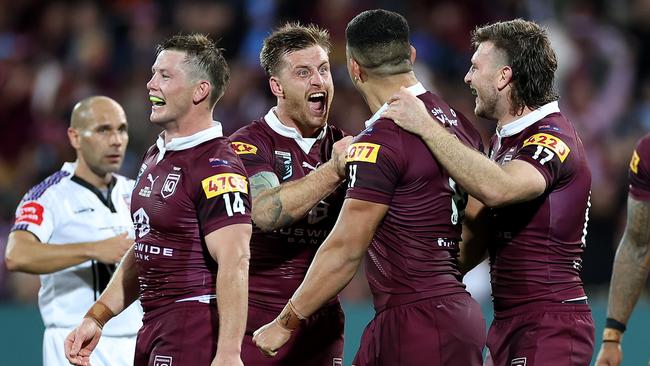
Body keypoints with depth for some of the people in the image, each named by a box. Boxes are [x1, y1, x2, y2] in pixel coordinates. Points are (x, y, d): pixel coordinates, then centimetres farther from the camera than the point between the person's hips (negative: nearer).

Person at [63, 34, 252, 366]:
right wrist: (95, 319, 18)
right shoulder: (154, 157, 16)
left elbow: (234, 264, -22)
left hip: (196, 331, -9)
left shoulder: (217, 167, -15)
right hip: (152, 329, 9)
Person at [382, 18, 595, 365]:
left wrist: (426, 127, -31)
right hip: (509, 323, 10)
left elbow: (496, 189, -36)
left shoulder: (554, 139, -16)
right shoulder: (503, 140, 17)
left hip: (548, 327, -10)